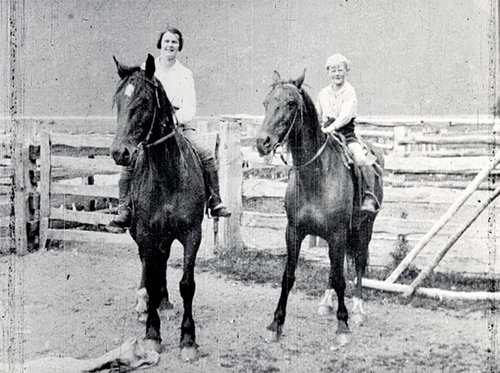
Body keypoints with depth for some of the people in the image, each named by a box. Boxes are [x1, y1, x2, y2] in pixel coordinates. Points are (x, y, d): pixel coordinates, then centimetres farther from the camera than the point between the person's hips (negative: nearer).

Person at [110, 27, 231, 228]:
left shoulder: (185, 74, 11)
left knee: (206, 155, -18)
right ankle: (124, 208, -18)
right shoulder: (146, 70, 9)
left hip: (178, 123, 1)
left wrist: (178, 119, -18)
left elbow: (190, 107, 1)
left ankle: (215, 202, -6)